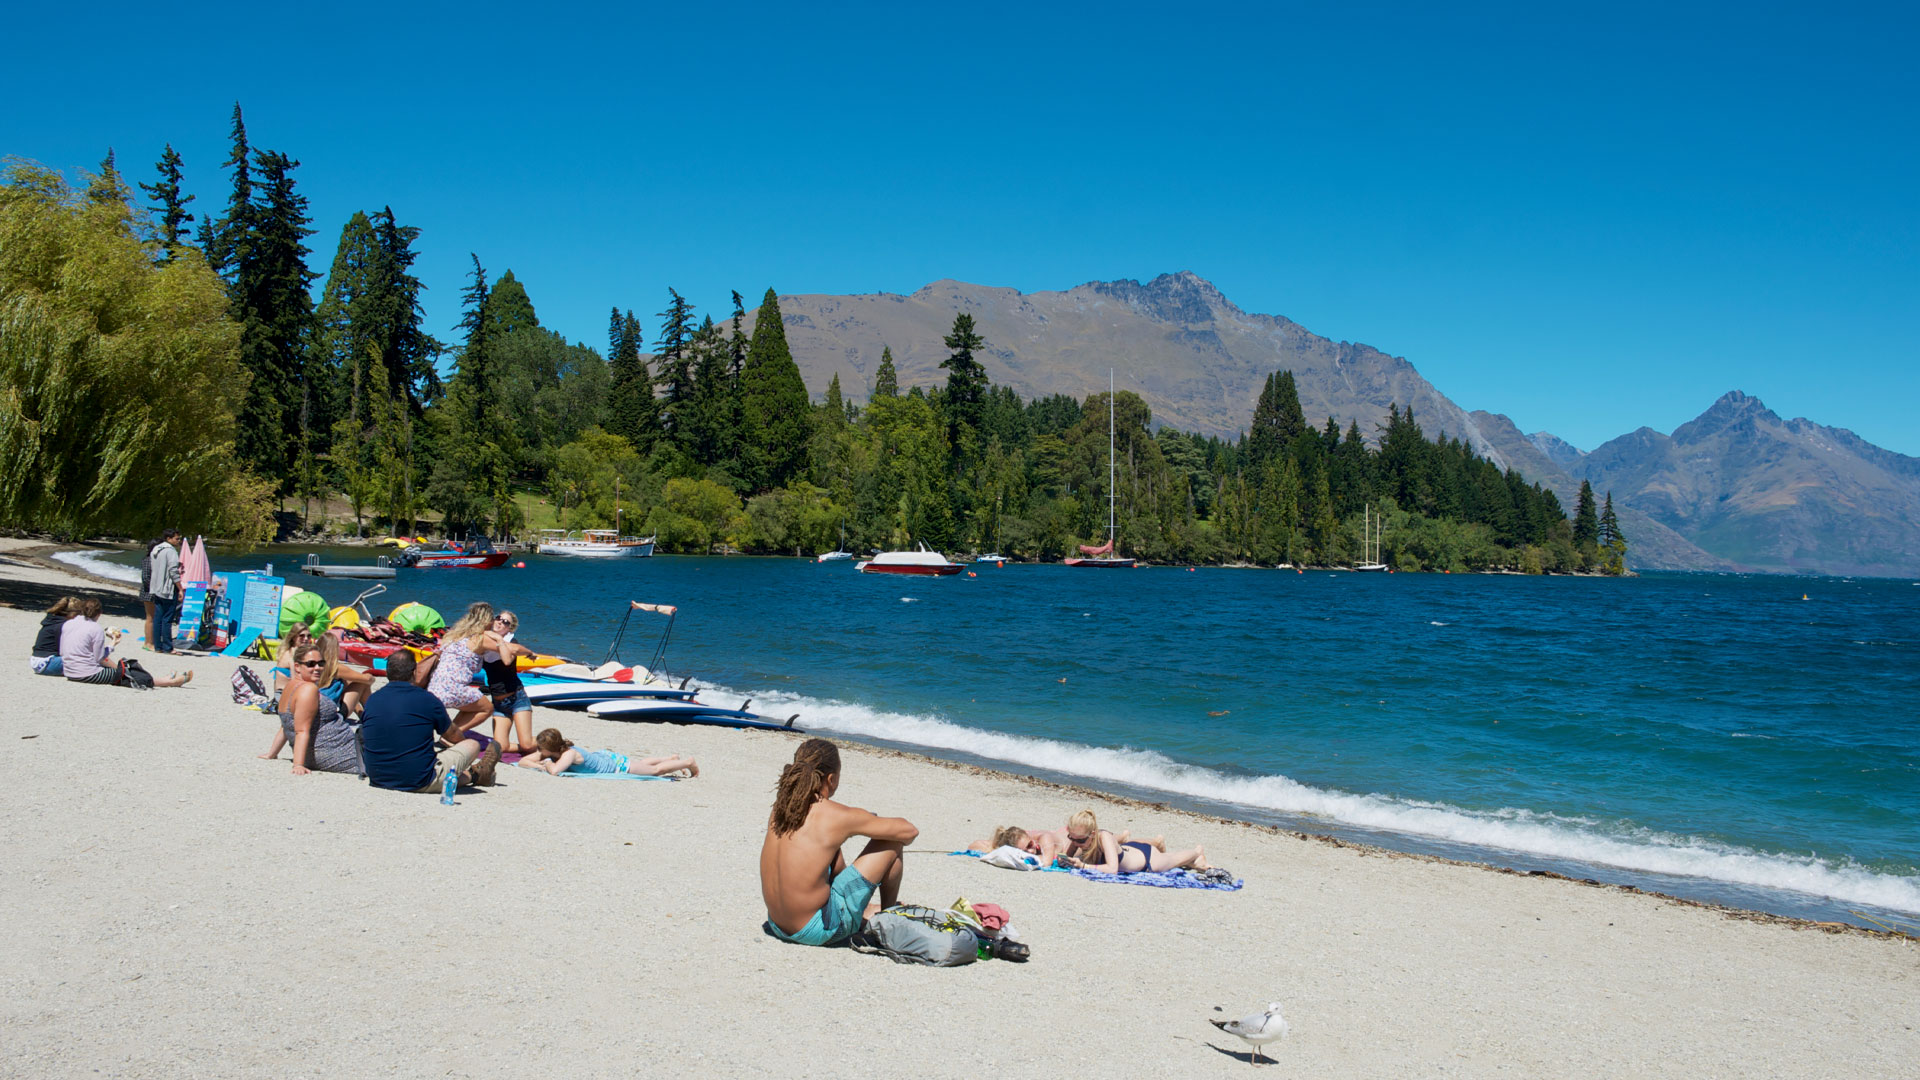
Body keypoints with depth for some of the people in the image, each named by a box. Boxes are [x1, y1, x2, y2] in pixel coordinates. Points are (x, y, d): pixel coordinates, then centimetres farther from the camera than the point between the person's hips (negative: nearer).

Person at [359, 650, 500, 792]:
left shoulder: (372, 700, 0)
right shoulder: (427, 700, -11)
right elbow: (454, 736, 8)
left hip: (377, 779, 5)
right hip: (420, 783, -5)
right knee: (472, 744, 12)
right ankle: (477, 774, 45)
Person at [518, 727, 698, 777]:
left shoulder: (569, 754, -40)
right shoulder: (550, 753, -18)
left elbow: (554, 771, -58)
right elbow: (523, 761, -12)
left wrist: (548, 764, -35)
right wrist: (540, 765, -31)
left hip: (618, 764, -7)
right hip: (601, 755, 7)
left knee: (656, 770, 12)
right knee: (643, 763, 32)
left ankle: (688, 762, 32)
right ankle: (673, 758, 55)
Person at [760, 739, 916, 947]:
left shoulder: (780, 809, 1)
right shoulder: (838, 817, -15)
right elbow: (909, 831, -5)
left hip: (777, 926, 7)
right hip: (819, 932, -7)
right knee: (892, 843, 2)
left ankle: (864, 913, 43)